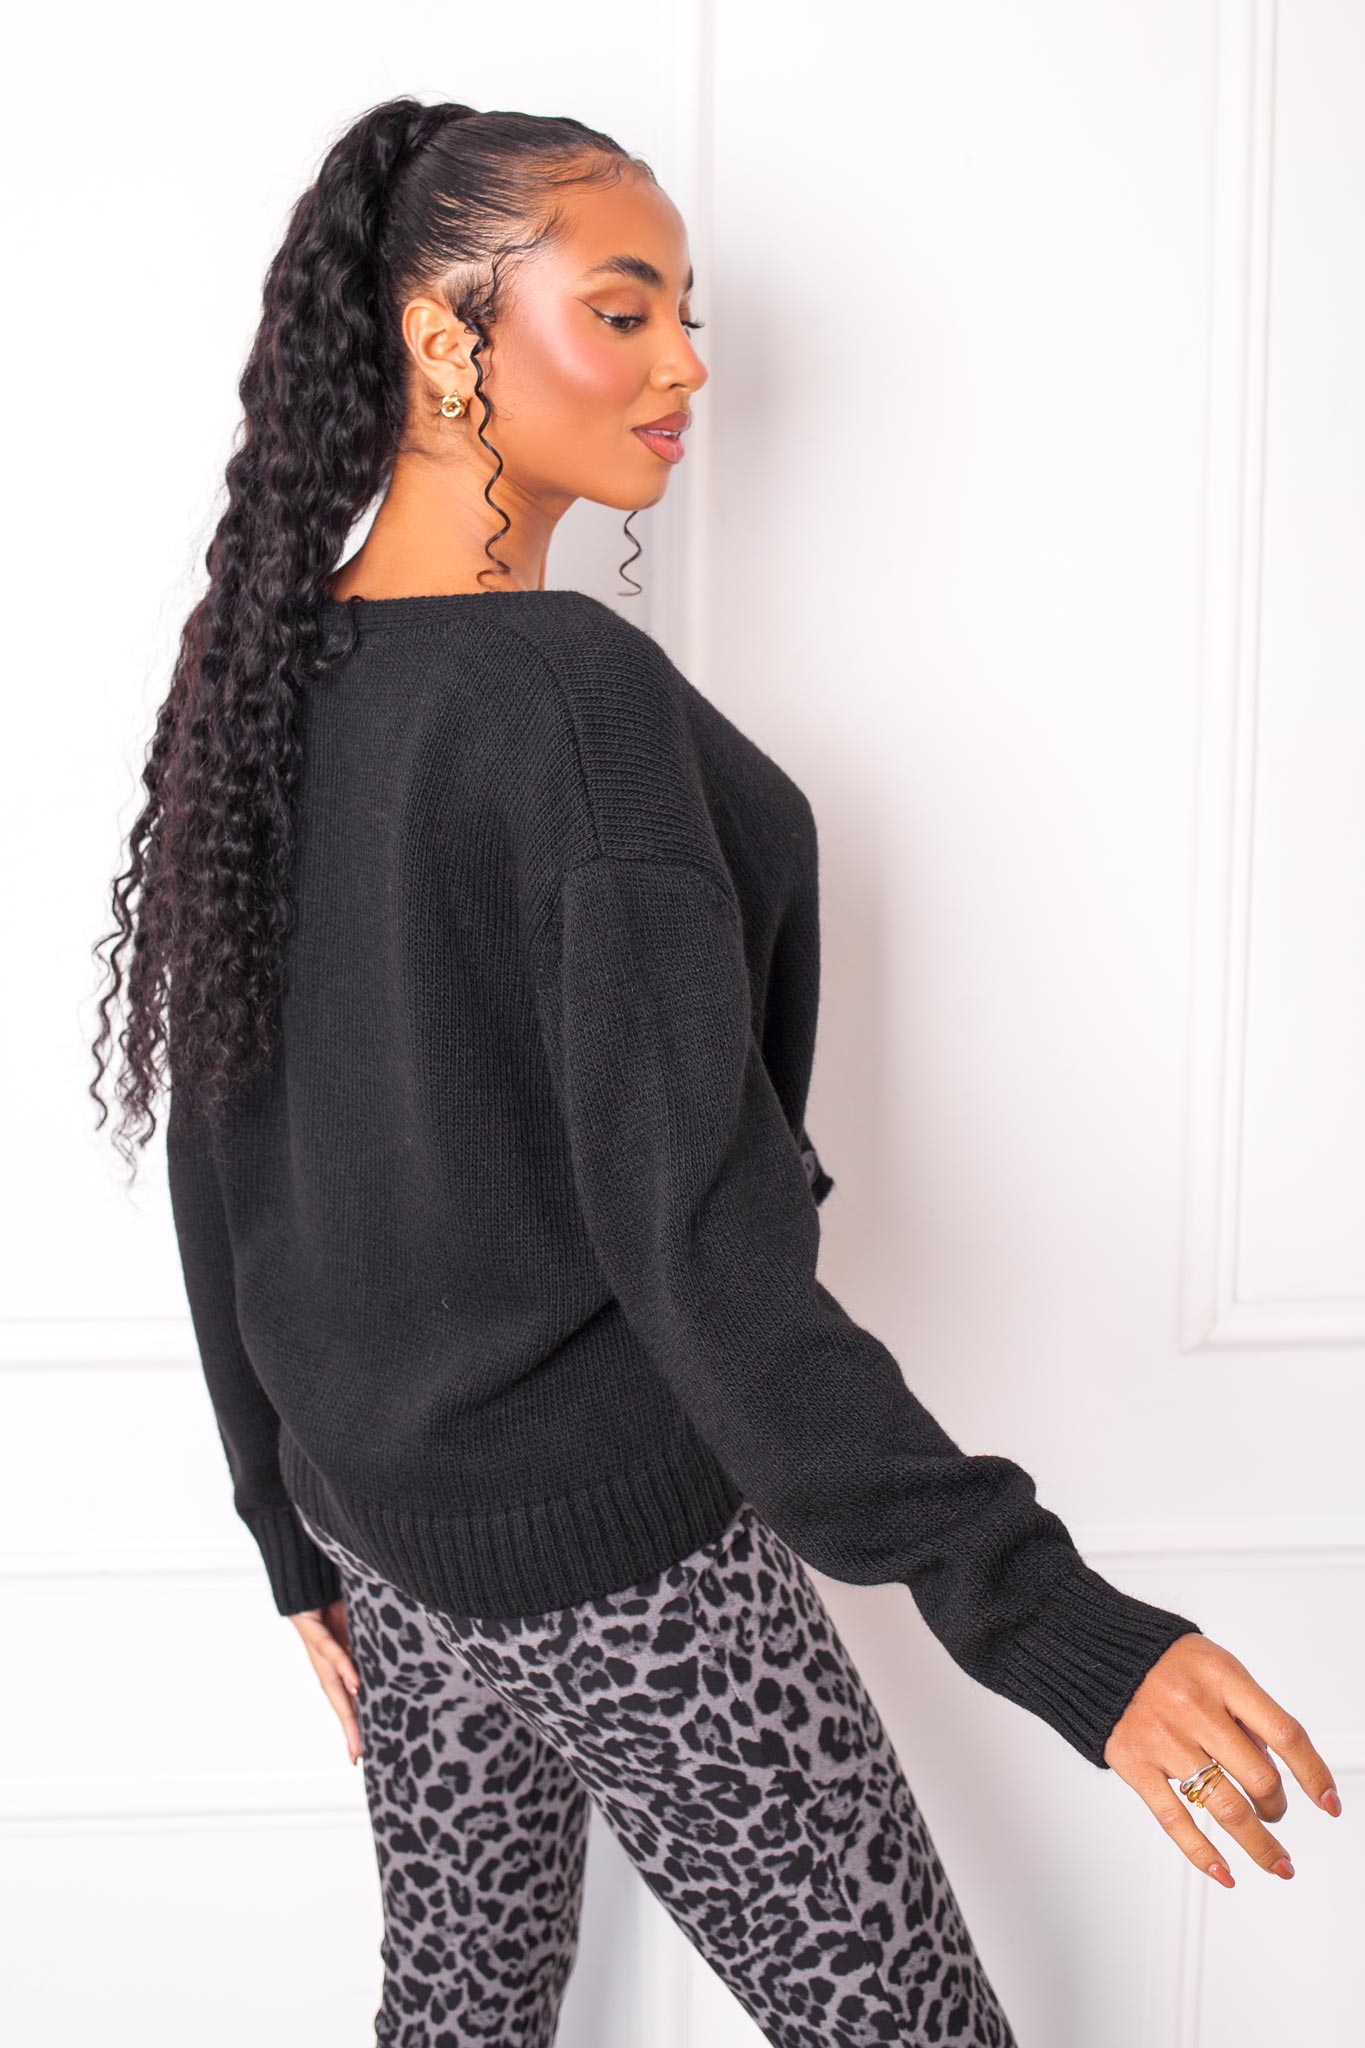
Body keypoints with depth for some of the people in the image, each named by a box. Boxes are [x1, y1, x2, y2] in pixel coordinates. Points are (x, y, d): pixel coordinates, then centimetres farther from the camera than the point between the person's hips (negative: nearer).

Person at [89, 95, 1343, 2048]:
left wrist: (299, 1530, 18)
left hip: (383, 1521, 8)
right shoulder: (574, 686, -22)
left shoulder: (265, 680, 2)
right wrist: (1042, 1614, -26)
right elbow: (689, 1227, -27)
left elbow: (215, 1169, 7)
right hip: (615, 1553, -8)